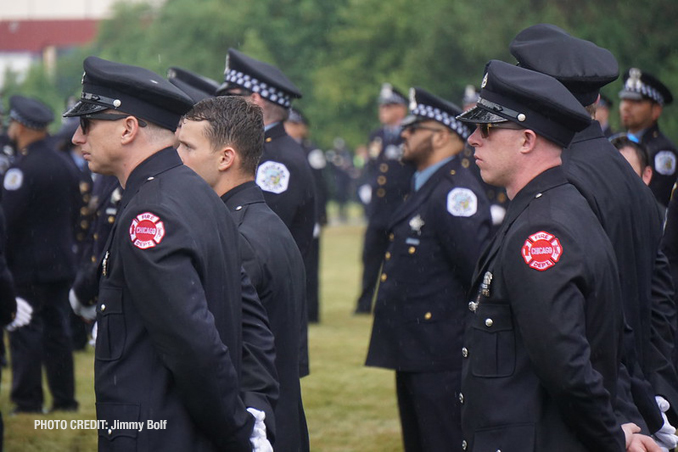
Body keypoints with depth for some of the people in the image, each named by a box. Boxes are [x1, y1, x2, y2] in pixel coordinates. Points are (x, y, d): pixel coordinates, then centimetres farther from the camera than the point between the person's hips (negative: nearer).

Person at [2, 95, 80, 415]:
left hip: (27, 266, -8)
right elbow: (74, 211, 15)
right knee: (57, 330, 13)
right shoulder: (63, 165, 8)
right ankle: (64, 397, 16)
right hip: (61, 262, 8)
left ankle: (28, 400, -1)